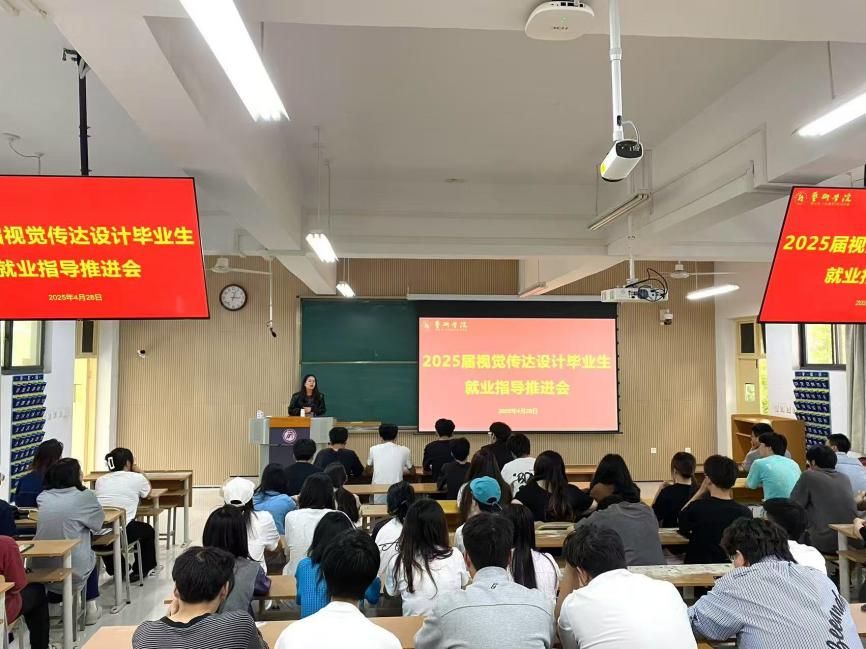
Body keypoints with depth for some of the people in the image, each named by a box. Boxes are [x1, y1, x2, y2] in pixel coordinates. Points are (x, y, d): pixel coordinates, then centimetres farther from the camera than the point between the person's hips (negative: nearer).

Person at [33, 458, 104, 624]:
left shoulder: (43, 497, 2)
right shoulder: (85, 496, -11)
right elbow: (99, 521, 4)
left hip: (41, 568, 4)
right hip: (73, 568, -4)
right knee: (91, 556, 30)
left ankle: (53, 603, 35)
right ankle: (91, 607, 30)